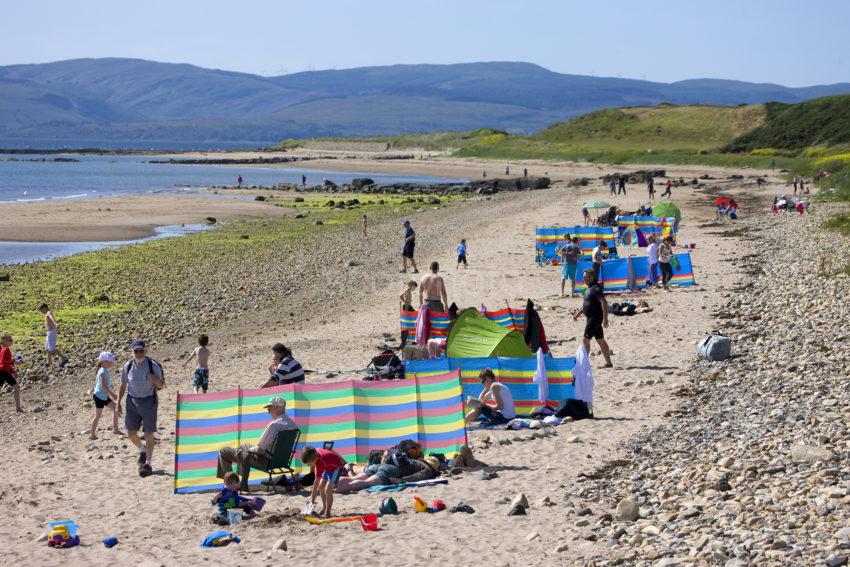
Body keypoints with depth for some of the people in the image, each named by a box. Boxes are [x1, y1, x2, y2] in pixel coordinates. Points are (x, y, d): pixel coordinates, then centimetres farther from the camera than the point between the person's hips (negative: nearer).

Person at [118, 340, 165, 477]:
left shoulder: (153, 365, -9)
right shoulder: (128, 367, 0)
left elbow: (162, 385, -2)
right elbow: (123, 385, 13)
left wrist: (155, 380, -24)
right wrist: (118, 402, 8)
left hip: (149, 401, -3)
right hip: (132, 402, 3)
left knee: (149, 434, -1)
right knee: (131, 433, 1)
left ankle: (147, 464, 10)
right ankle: (142, 450, 33)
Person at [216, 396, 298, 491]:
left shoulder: (274, 425, -28)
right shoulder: (293, 424, -1)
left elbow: (261, 447, -21)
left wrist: (251, 449, 1)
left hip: (265, 459, -9)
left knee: (223, 451, 4)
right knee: (245, 446, 39)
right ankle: (243, 484, 42)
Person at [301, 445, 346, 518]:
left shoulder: (320, 462, -39)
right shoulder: (315, 452, -18)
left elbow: (317, 481, -35)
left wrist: (313, 498, -30)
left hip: (337, 466, -9)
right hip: (329, 466, 9)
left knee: (328, 490, -19)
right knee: (321, 487, 11)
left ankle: (327, 513, -11)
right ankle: (324, 508, 26)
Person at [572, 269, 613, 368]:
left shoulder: (595, 288, -16)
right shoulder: (590, 288, 15)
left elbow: (604, 302, -25)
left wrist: (605, 318, -29)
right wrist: (578, 314, 24)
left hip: (595, 318, -10)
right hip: (591, 318, 10)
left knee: (586, 339, -9)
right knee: (601, 340, 11)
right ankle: (608, 363, 15)